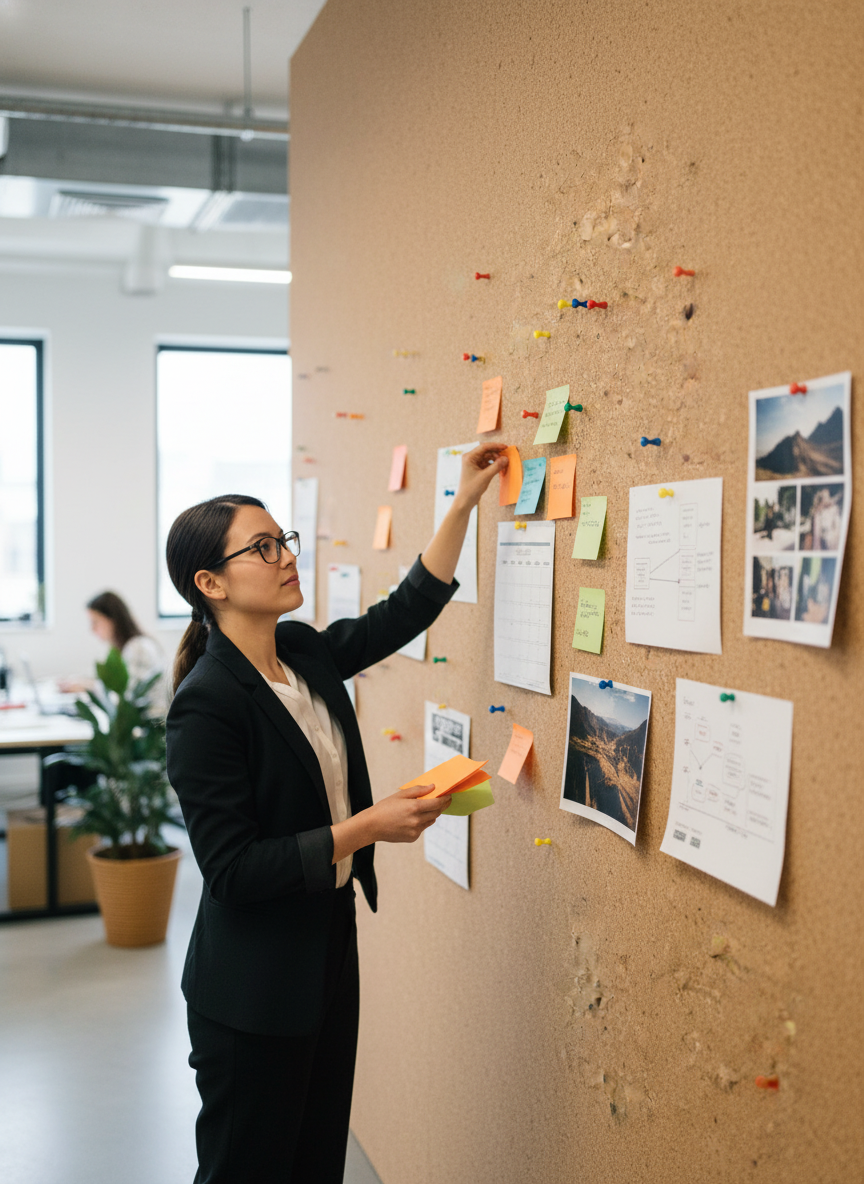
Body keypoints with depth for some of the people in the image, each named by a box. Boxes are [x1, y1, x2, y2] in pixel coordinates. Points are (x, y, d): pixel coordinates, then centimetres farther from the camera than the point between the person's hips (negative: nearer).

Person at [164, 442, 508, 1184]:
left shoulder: (305, 651, 1)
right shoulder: (207, 703, -23)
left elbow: (409, 609, 13)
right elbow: (233, 870, -23)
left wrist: (465, 502, 9)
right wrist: (365, 829, -25)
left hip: (330, 940, 8)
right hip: (253, 989, -8)